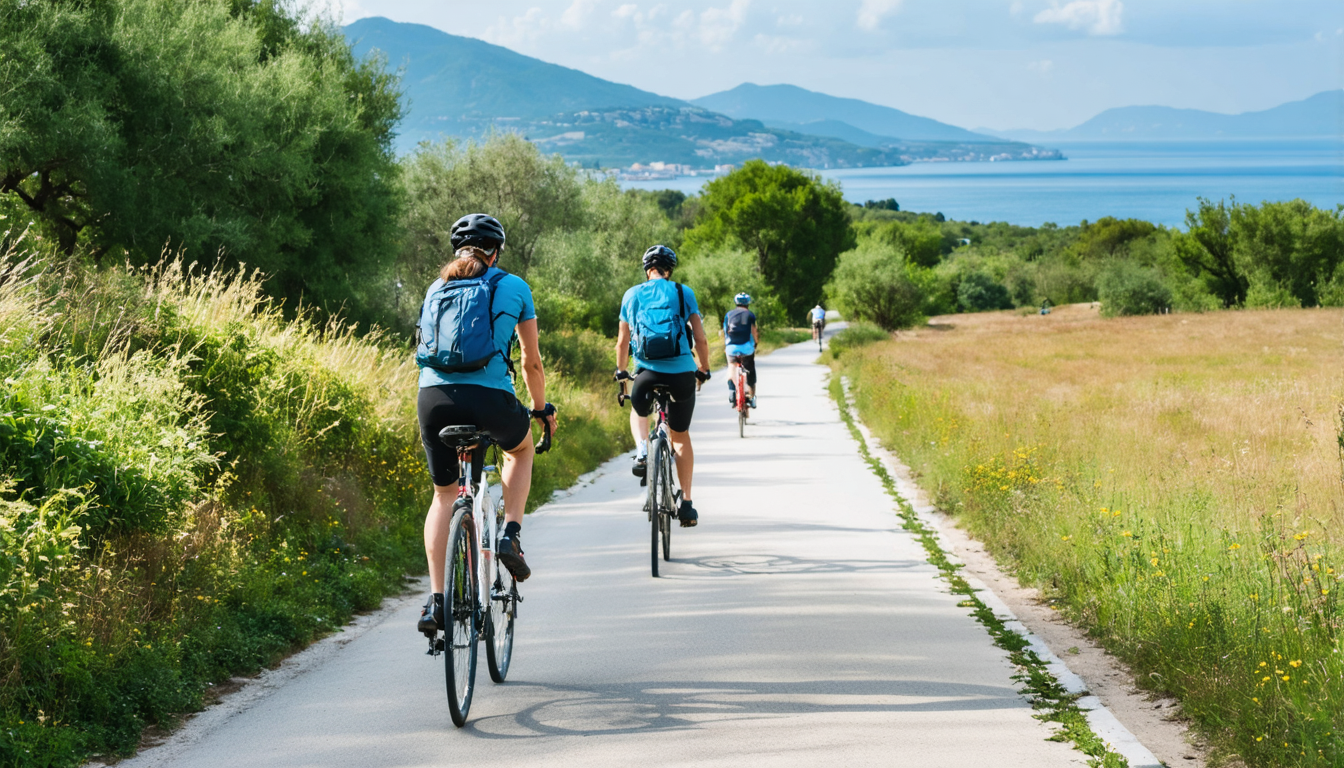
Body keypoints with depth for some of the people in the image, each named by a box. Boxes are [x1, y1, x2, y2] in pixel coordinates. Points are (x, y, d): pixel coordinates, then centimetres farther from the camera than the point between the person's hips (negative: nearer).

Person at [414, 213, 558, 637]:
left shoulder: (436, 289, 21)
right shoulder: (512, 286, 13)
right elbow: (531, 360, 18)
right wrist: (542, 408, 32)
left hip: (433, 395, 3)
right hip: (490, 396, -2)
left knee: (444, 495, 19)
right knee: (521, 448, 33)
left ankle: (436, 601, 8)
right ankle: (511, 535, 14)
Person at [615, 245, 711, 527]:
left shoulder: (632, 295, 10)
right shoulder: (683, 293, 6)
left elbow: (623, 340, 15)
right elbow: (700, 338, 5)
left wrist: (621, 370, 32)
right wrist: (704, 369, 21)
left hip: (648, 373, 0)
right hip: (682, 373, 0)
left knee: (639, 411, 33)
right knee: (680, 436, 17)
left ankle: (642, 453, 4)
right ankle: (686, 502, 11)